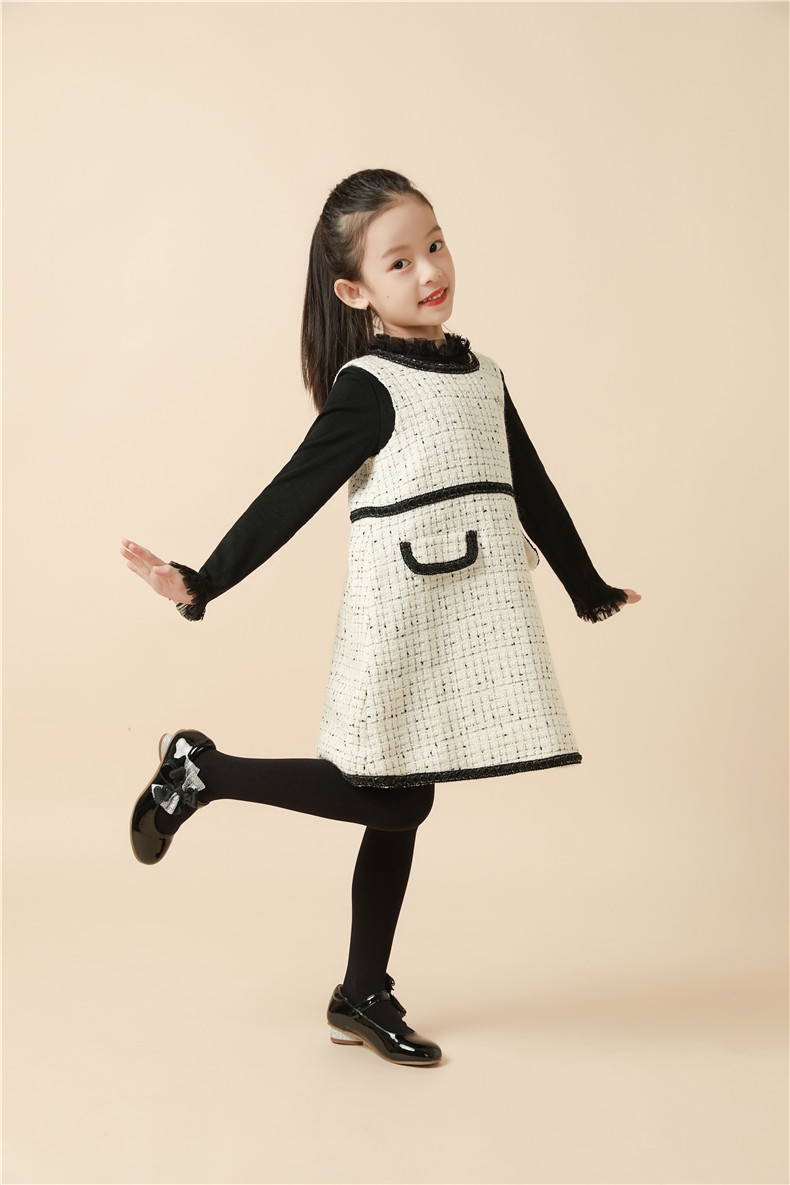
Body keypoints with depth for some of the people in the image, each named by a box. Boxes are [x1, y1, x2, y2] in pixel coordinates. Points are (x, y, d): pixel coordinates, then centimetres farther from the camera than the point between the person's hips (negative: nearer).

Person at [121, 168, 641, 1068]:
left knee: (403, 805, 11)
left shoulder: (484, 377, 11)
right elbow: (292, 496, -12)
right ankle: (201, 769, 12)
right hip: (398, 619, -6)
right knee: (386, 800, -5)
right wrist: (200, 585, -17)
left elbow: (531, 491, 21)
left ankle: (364, 998, 23)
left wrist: (588, 588, 29)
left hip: (465, 621, 6)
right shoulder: (368, 389, -10)